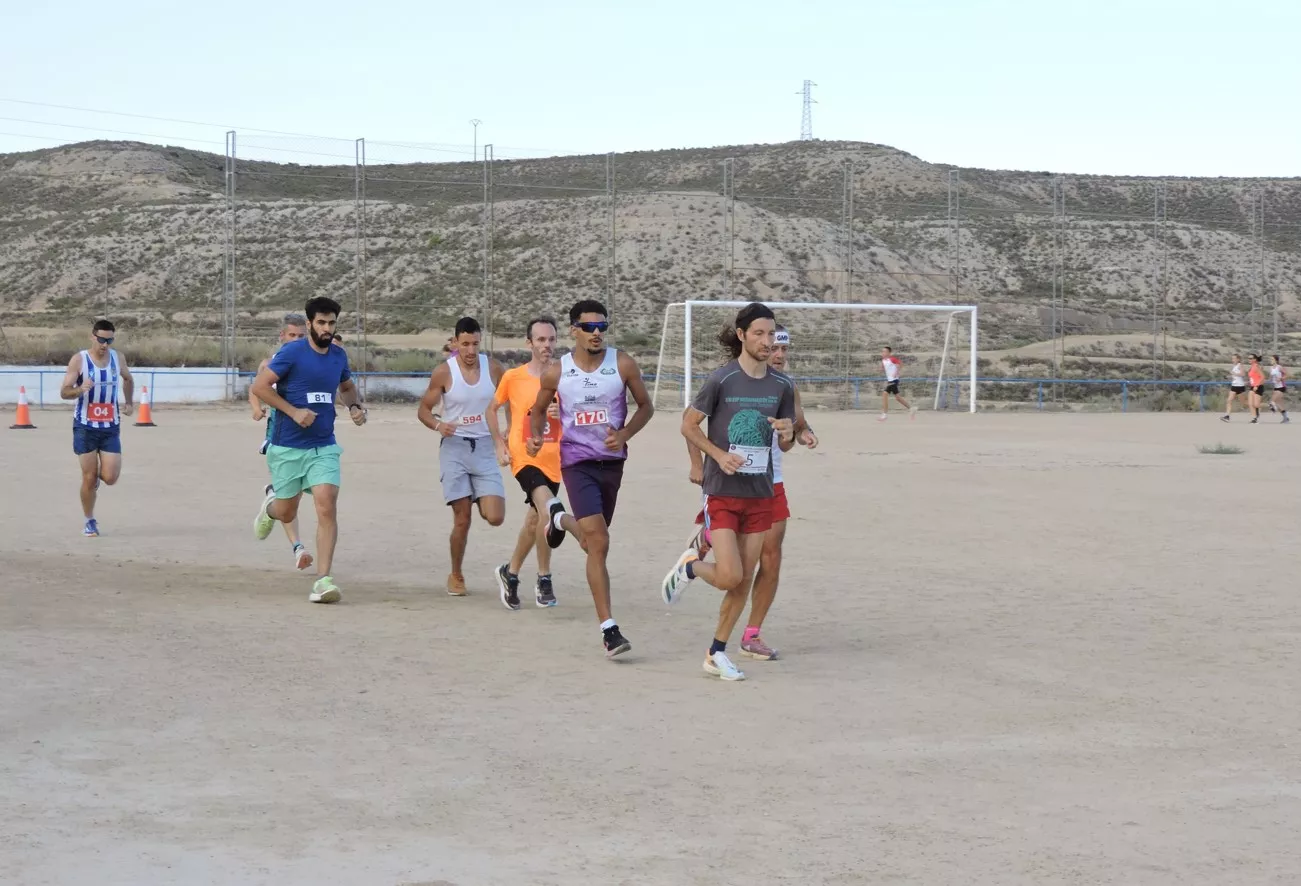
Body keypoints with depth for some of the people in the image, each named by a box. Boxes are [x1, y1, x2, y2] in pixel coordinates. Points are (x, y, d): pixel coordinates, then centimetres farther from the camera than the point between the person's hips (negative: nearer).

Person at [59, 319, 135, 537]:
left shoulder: (117, 358, 3)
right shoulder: (79, 360, -8)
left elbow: (128, 379, 25)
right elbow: (64, 392, -10)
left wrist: (129, 403, 13)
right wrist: (80, 389, -30)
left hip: (111, 427, 3)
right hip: (85, 426, -3)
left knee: (110, 477, -7)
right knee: (89, 478, -2)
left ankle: (97, 478, 30)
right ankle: (89, 522, 15)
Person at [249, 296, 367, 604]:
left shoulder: (339, 355, 6)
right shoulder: (292, 352, -11)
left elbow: (347, 387, 25)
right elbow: (259, 386, -13)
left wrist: (356, 406, 4)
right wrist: (294, 411, -19)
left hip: (324, 447, 3)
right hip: (288, 447, -3)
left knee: (327, 507, -15)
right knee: (287, 514, 10)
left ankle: (323, 580, -13)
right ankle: (270, 505, 49)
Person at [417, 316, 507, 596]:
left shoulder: (493, 368, 1)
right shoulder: (444, 372, -5)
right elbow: (423, 409, 3)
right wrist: (438, 425, -17)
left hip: (485, 448, 2)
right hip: (455, 447, -2)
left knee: (495, 517, -11)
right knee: (462, 519, -5)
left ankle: (481, 505, 25)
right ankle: (456, 575, 15)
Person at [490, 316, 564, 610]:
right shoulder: (513, 377, -2)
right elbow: (493, 409, 13)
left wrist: (564, 414, -13)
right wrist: (500, 445, 4)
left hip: (553, 461, 4)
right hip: (524, 456, -4)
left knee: (534, 521, 14)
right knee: (548, 510, -25)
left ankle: (510, 572, 37)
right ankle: (544, 579, -12)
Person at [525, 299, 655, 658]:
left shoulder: (623, 365, -5)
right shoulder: (556, 373, -5)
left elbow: (645, 406, 5)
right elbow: (539, 410, 11)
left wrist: (624, 434, -12)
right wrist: (536, 436, -9)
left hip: (612, 460, 3)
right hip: (577, 461, -3)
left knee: (592, 541, 19)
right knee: (599, 542, -16)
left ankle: (559, 517, 56)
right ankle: (608, 629, -12)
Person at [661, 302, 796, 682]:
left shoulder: (782, 385, 3)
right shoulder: (721, 379, -10)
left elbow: (785, 447, 11)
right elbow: (688, 425, -2)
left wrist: (788, 433, -12)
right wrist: (719, 454, -16)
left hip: (760, 495, 5)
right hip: (723, 493, -5)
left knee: (744, 580, 6)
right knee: (729, 577, -13)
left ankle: (716, 653, 20)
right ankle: (690, 566, 20)